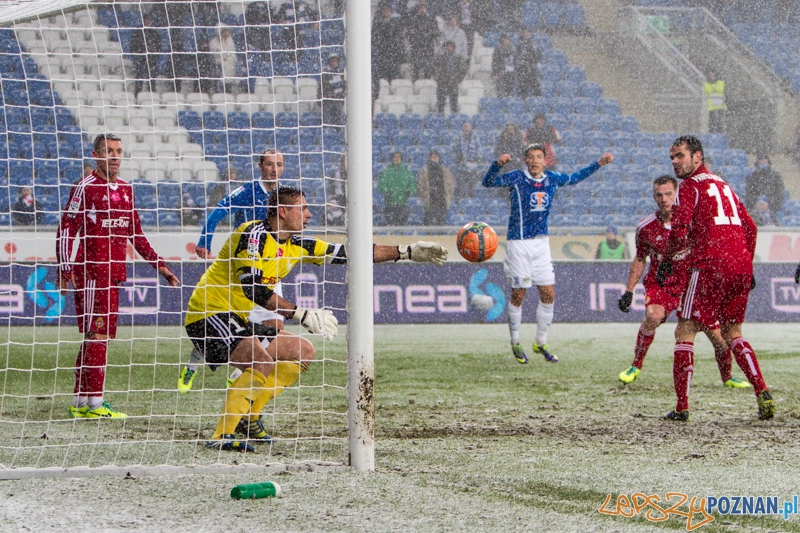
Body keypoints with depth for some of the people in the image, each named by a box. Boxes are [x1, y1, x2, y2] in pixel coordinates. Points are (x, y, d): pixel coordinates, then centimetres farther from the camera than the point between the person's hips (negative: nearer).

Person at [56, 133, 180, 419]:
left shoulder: (125, 189, 15)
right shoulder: (86, 187, -7)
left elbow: (136, 234, 24)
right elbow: (66, 230, -10)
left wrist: (159, 265, 20)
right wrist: (64, 271, -18)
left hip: (114, 273, 8)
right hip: (91, 270, -8)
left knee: (96, 337, 9)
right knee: (96, 335, -9)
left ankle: (79, 403, 14)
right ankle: (94, 404, -8)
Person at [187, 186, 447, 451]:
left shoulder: (295, 245, 7)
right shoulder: (254, 234, -19)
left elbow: (346, 253, 11)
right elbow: (252, 288, -28)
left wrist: (407, 252, 9)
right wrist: (303, 315, -31)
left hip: (237, 320, 10)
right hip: (209, 313, -10)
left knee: (303, 352, 15)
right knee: (261, 362, -30)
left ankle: (248, 417, 14)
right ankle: (222, 436, -29)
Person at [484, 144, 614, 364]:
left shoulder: (552, 178, 5)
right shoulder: (516, 178, -10)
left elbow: (574, 178, 24)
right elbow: (488, 182, -20)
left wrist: (598, 164, 21)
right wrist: (498, 164, -39)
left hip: (541, 243, 5)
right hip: (519, 244, -5)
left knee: (548, 295, 4)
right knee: (518, 295, 1)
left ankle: (541, 343, 19)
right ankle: (515, 344, 18)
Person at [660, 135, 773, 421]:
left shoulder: (691, 186, 0)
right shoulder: (723, 185, 23)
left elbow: (679, 229, -12)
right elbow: (750, 228, 24)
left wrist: (666, 262, -1)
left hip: (710, 266, -7)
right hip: (741, 266, 7)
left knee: (685, 332, 0)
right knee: (733, 333, 18)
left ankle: (682, 407, -7)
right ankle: (763, 395, 0)